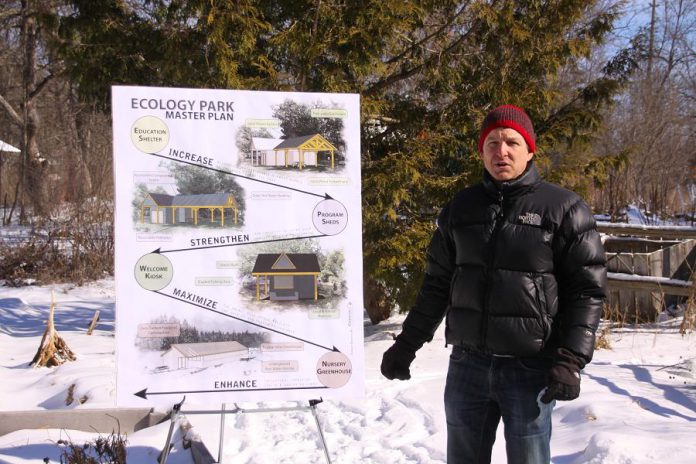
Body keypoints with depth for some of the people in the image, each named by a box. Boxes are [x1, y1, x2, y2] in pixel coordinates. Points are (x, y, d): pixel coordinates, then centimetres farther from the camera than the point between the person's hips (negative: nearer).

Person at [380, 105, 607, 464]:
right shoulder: (460, 208, 9)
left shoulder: (564, 209, -2)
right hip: (467, 365, 4)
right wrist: (406, 344, 13)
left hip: (530, 368, -3)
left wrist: (571, 359, -14)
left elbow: (586, 289, -5)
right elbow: (437, 284, 15)